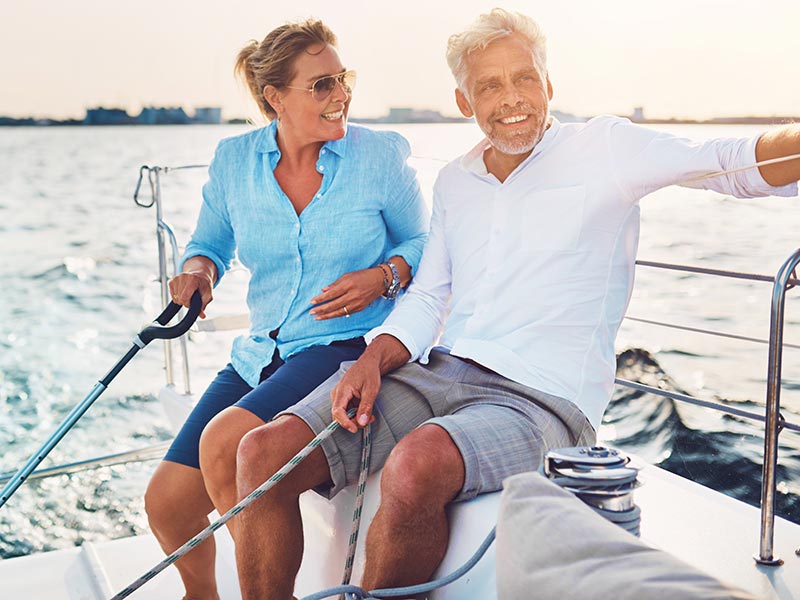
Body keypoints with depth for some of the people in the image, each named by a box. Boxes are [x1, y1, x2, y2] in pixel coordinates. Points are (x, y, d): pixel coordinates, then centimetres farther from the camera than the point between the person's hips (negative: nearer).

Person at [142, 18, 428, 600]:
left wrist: (382, 277, -15)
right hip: (262, 353, 5)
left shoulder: (381, 154, -4)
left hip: (349, 345, -4)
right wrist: (198, 269, -7)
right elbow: (209, 242, 16)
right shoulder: (234, 160, 4)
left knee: (224, 440, -29)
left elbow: (423, 244, 5)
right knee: (167, 501, 0)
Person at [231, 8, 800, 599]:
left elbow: (726, 163, -11)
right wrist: (373, 361, -2)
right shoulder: (453, 181, 17)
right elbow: (426, 299, 17)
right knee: (266, 452, -12)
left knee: (417, 465, -37)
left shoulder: (604, 147, 1)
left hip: (542, 399, -5)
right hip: (438, 373, 6)